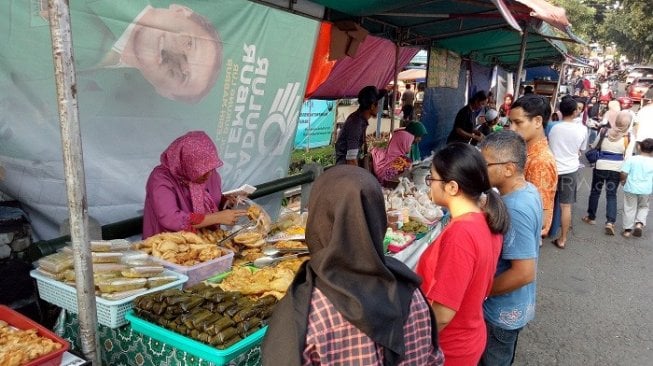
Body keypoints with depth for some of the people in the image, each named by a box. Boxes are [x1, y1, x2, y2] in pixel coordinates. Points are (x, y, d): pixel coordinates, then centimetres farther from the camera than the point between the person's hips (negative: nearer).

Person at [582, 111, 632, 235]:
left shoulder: (604, 131, -7)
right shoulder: (626, 137, -10)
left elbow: (594, 146, 7)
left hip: (600, 166, 0)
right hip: (616, 168, 0)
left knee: (595, 192, 14)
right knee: (612, 195, 6)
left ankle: (591, 217, 24)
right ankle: (610, 222, -6)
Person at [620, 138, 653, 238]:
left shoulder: (631, 159, -8)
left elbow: (624, 173, -11)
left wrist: (623, 180, 9)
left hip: (631, 189, -1)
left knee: (630, 209, 9)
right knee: (643, 207, 22)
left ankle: (627, 230, 13)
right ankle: (639, 223, 3)